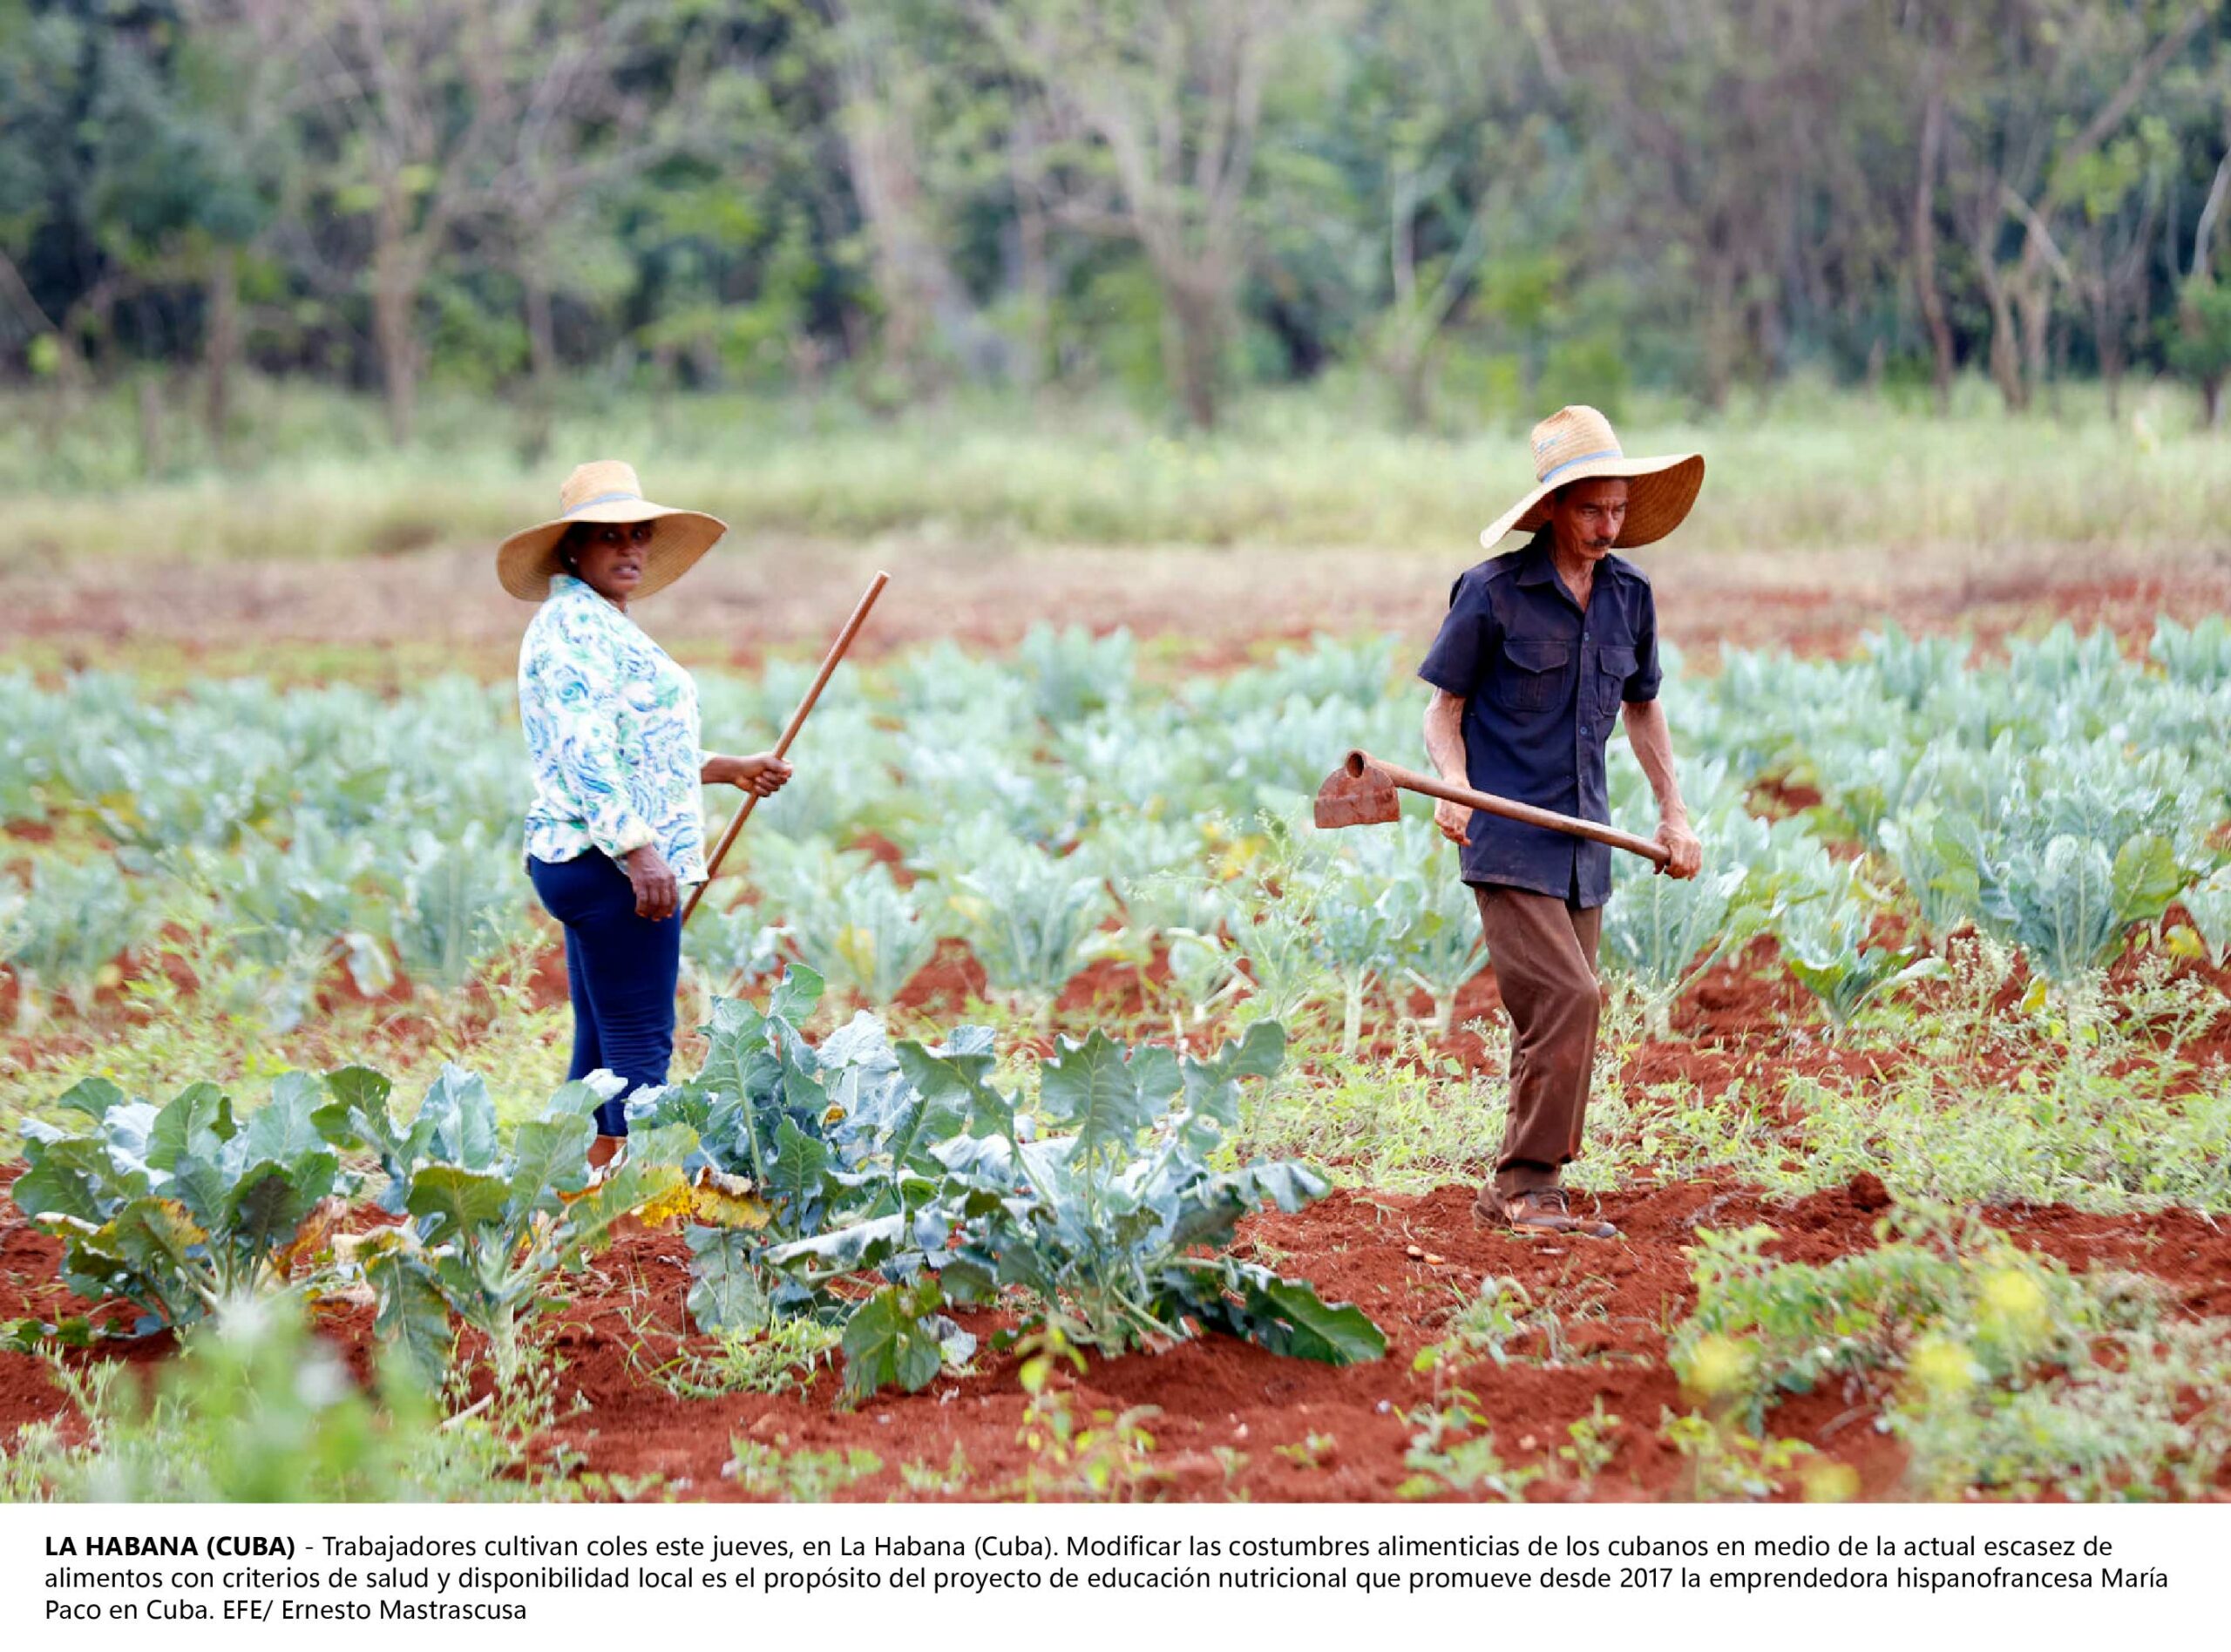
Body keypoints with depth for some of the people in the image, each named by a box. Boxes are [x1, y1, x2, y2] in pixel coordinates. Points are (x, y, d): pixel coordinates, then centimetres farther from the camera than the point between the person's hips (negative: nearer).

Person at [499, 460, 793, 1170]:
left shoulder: (604, 626, 20)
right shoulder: (573, 622, -12)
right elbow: (583, 753, -21)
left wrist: (729, 769, 27)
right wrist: (639, 848, -26)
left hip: (602, 863, 11)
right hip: (607, 863, -11)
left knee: (603, 1048, 11)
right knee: (639, 1046, -11)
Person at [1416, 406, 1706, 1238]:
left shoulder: (1628, 594, 8)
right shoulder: (1493, 592, -8)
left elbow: (1642, 704, 23)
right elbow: (1444, 705, -2)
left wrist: (1674, 813, 19)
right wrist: (1455, 787, -20)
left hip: (1583, 842, 6)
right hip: (1506, 835, -6)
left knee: (1559, 1017, 8)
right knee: (1566, 998, -18)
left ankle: (1514, 1191, 18)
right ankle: (1529, 1185, -10)